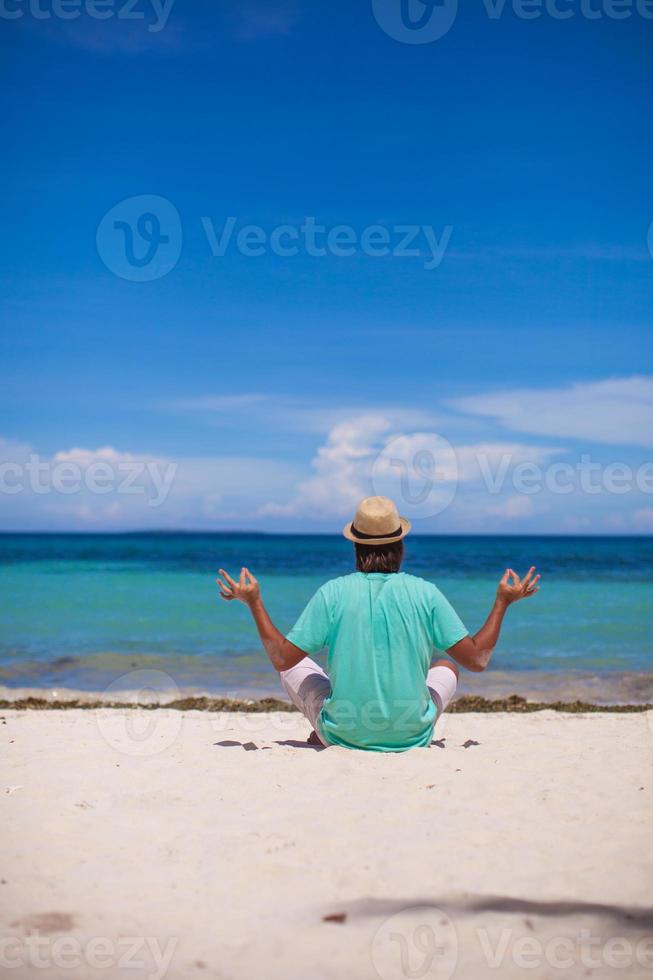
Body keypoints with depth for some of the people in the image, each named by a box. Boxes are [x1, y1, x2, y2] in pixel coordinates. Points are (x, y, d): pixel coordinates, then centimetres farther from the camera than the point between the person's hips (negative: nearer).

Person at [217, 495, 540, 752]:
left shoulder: (332, 593, -9)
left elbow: (282, 659, -6)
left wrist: (253, 602, 5)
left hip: (343, 734, 0)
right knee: (446, 667, 29)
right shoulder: (425, 592, -8)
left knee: (296, 666, 25)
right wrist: (503, 602, 8)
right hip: (411, 737, 1)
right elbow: (477, 659, -4)